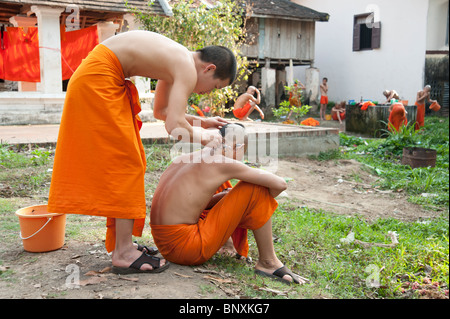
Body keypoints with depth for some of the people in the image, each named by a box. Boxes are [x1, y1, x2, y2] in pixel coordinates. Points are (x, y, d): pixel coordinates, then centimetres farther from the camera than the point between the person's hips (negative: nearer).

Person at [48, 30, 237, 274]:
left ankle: (120, 243, 20)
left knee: (121, 163, 12)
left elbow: (160, 111, 25)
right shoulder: (188, 69, -14)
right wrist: (204, 136, -7)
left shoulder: (177, 61, 15)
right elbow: (175, 126, -25)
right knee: (125, 163, -8)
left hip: (91, 79, 11)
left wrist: (201, 122, 21)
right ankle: (123, 253, -3)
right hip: (98, 80, -11)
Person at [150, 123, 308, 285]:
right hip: (185, 248, -9)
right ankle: (268, 262, 1)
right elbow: (280, 184, -10)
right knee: (255, 189, -7)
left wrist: (231, 196, 10)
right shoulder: (223, 162, -12)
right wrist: (260, 201, 10)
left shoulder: (184, 158, 10)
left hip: (164, 244, 9)